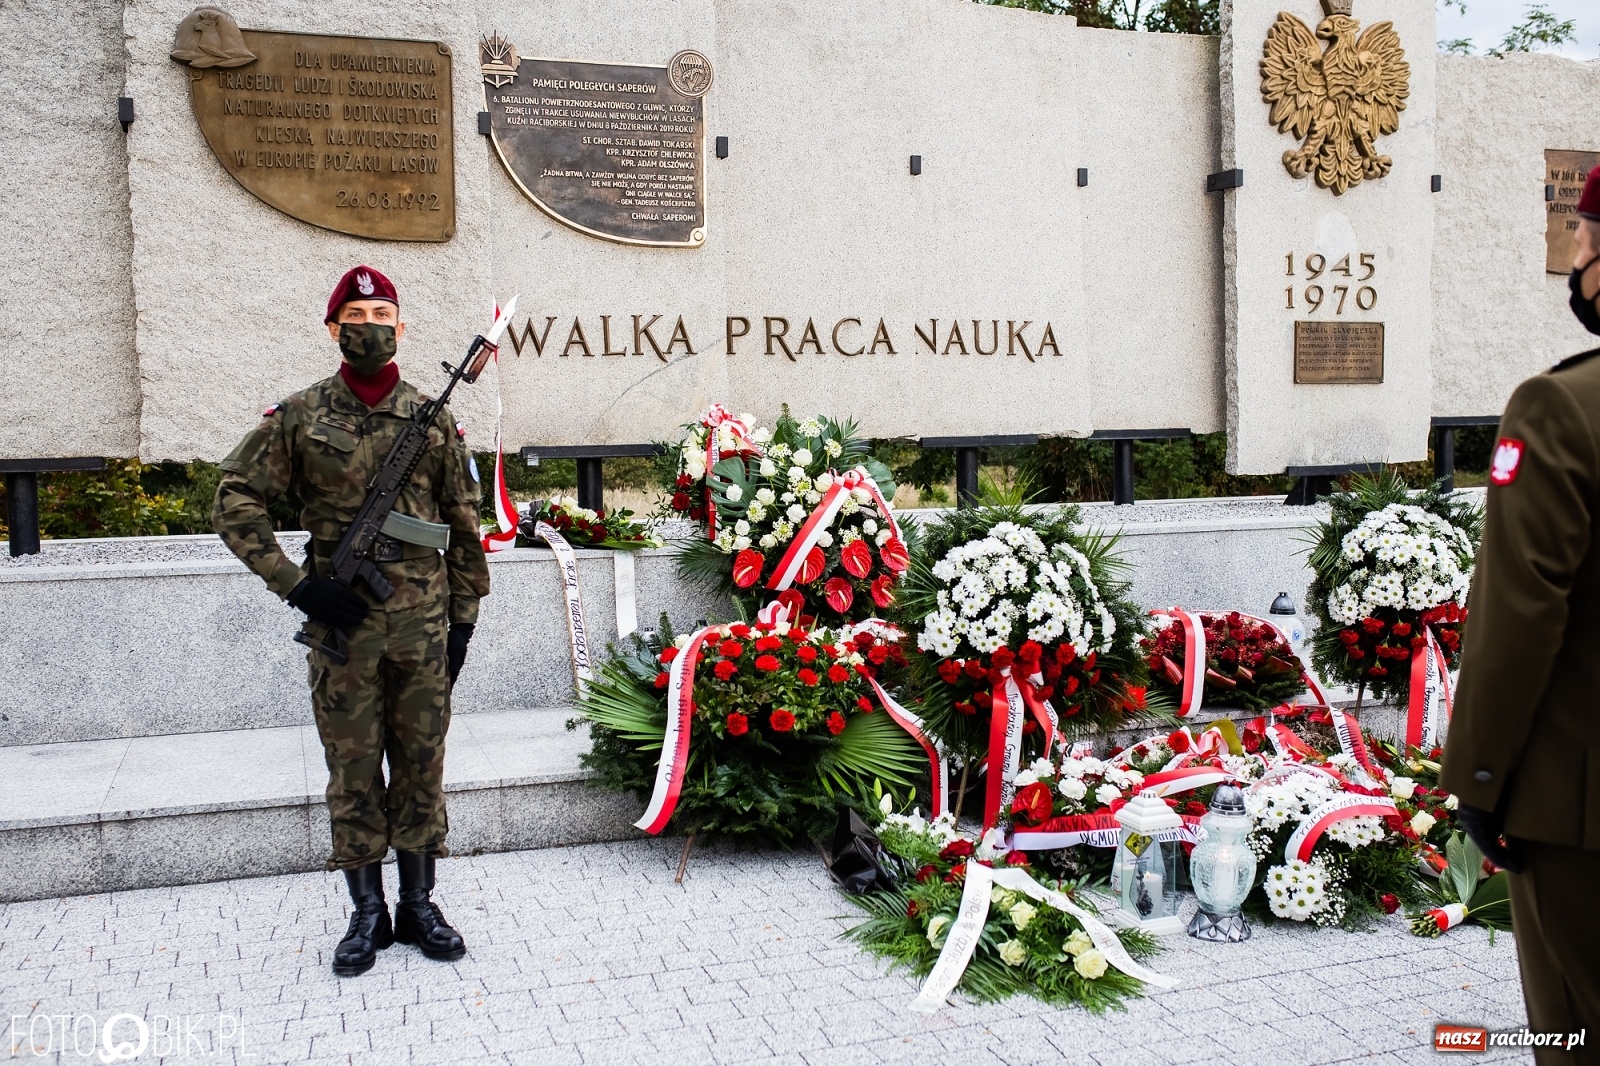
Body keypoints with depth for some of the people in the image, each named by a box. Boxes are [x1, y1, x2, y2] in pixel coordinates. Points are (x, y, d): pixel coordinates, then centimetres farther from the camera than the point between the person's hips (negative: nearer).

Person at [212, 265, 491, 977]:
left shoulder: (433, 420, 6)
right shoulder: (298, 418, 1)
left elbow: (463, 526, 10)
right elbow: (234, 505, 0)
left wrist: (463, 617, 7)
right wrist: (298, 584, -9)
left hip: (423, 623, 1)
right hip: (341, 623, -1)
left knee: (421, 764, 9)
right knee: (352, 770, 7)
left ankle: (419, 904, 22)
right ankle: (368, 913, 20)